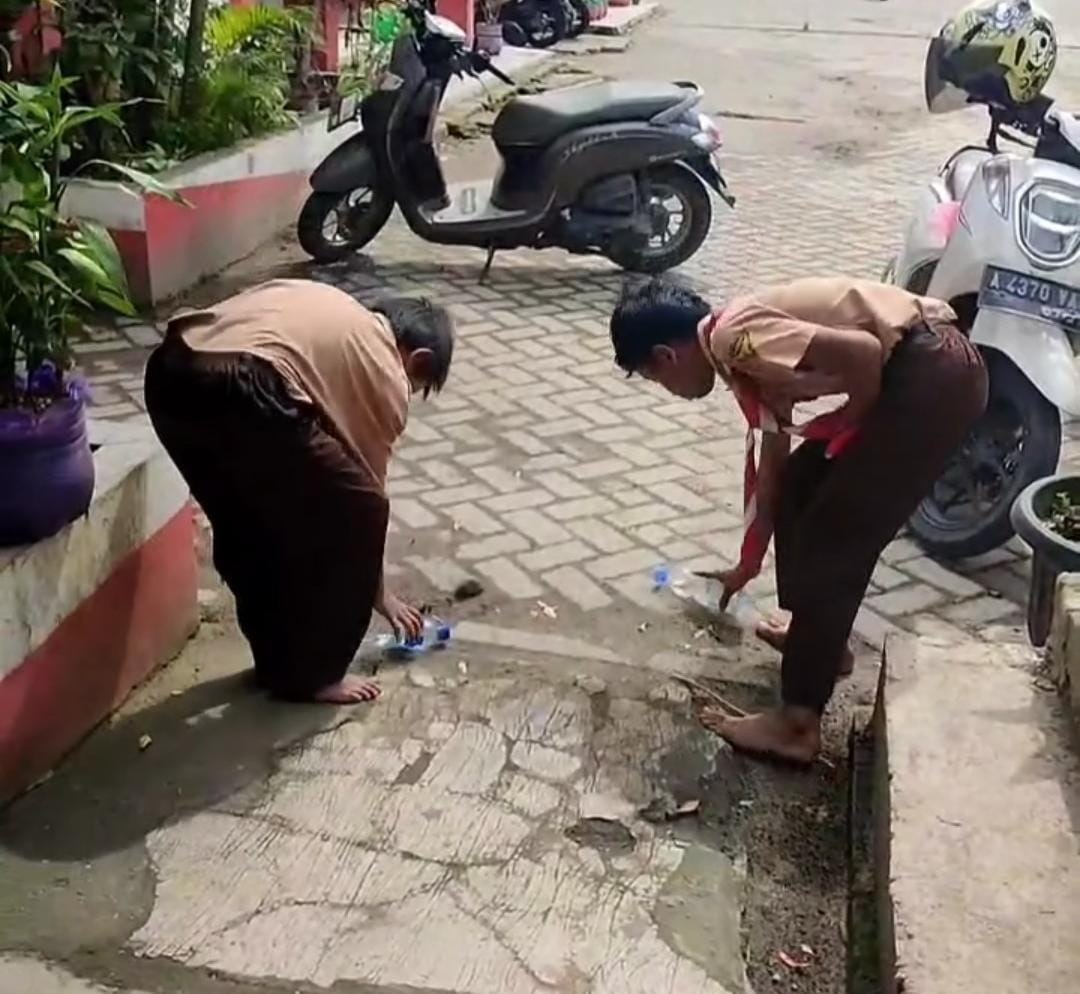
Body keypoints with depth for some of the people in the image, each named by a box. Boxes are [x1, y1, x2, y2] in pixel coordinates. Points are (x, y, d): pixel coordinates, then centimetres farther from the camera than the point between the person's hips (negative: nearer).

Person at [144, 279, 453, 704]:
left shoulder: (335, 316, 35)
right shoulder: (387, 376, 16)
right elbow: (367, 484, 22)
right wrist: (380, 594, 36)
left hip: (170, 371, 8)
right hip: (239, 389, -8)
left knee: (244, 525, 27)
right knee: (354, 511, 11)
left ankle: (277, 659, 39)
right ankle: (310, 673, 23)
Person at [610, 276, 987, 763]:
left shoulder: (734, 336, -12)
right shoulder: (749, 356, 18)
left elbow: (863, 352, -22)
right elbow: (772, 468, 27)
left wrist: (853, 426, -3)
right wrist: (747, 565, 36)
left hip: (933, 375, -10)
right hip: (914, 372, 10)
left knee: (832, 542, -3)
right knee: (800, 489, 21)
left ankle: (798, 723, 6)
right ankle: (822, 638, 37)